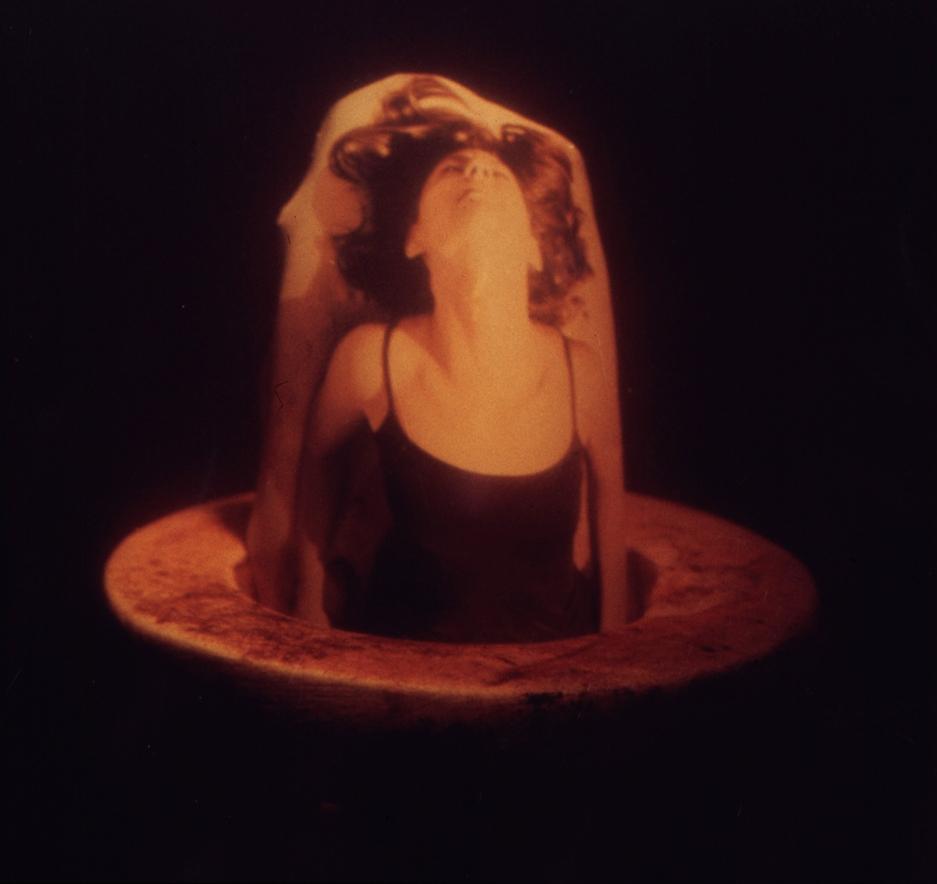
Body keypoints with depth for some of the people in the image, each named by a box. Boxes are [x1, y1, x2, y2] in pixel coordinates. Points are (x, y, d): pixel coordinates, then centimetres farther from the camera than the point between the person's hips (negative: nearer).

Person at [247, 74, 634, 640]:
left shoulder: (580, 370, -10)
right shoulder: (370, 357, -12)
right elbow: (320, 455, 9)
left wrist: (615, 632, 12)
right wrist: (309, 601, 12)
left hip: (555, 654, 1)